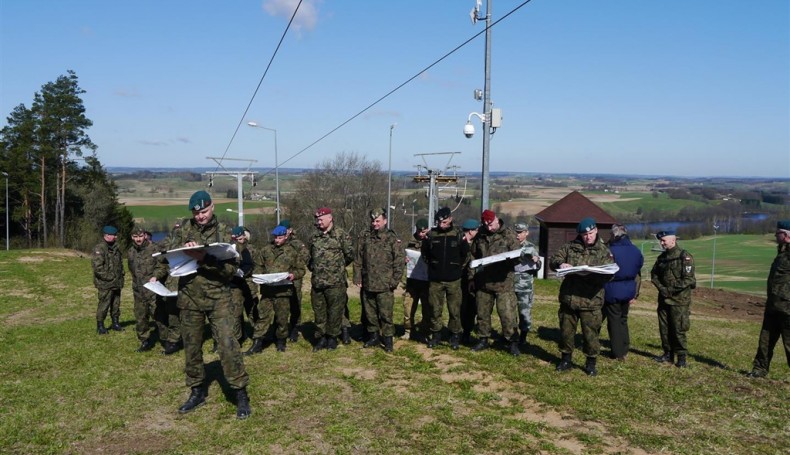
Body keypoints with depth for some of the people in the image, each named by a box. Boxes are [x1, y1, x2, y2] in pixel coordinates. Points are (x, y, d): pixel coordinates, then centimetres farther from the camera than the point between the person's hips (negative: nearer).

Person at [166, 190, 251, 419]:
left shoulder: (223, 232, -4)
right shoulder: (183, 229, 4)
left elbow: (231, 267, -11)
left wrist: (205, 258, -25)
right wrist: (185, 252, -19)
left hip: (218, 297, -3)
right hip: (189, 297, 3)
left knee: (228, 344, -10)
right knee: (191, 346, 12)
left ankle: (241, 393, 1)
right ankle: (197, 391, 29)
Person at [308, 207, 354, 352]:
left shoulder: (340, 235, -4)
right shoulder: (315, 237, 14)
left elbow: (350, 254, -2)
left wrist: (338, 266, 8)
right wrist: (312, 267, 15)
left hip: (335, 282, -5)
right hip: (317, 282, 5)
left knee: (334, 311, 3)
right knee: (319, 312, 10)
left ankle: (332, 337, 16)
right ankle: (321, 338, 20)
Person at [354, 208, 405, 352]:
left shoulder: (392, 239, -4)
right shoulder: (364, 237, 7)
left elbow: (400, 261, -5)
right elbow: (358, 259, 10)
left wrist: (395, 280, -8)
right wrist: (357, 278, 4)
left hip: (384, 286, -4)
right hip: (367, 284, 4)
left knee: (386, 314, -2)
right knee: (370, 313, 13)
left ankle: (388, 340, 10)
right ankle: (373, 336, 27)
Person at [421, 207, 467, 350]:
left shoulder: (458, 235, -3)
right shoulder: (431, 234, -1)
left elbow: (466, 254, 7)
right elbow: (425, 253, 13)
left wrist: (458, 267, 7)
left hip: (453, 280, -1)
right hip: (435, 279, 1)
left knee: (454, 310, 2)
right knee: (435, 309, 7)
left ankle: (455, 336, 15)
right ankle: (436, 335, 19)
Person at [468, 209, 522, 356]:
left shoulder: (508, 234, -2)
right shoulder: (480, 236, 9)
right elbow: (473, 257, 16)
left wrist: (508, 260, -25)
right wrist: (471, 277, 12)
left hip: (503, 282, -4)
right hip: (482, 282, 5)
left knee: (507, 313, -5)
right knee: (482, 312, 13)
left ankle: (513, 342, 7)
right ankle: (483, 339, 27)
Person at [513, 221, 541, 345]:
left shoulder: (531, 248, 4)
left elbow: (537, 266, 2)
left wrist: (536, 261, -20)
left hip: (525, 286, -2)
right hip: (510, 284, 2)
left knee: (525, 312, -1)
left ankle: (522, 338, 13)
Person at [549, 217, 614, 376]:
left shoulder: (604, 251, 2)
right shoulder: (570, 247, 7)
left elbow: (609, 274, -7)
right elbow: (553, 259, 6)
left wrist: (590, 275, -24)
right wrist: (560, 264, -17)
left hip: (590, 300, -2)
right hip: (568, 297, 2)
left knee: (590, 333, 3)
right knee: (566, 330, 13)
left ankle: (591, 363, 21)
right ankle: (566, 359, 29)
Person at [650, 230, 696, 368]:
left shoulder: (684, 257, -11)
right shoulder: (661, 257, 12)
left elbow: (688, 279, -16)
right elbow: (654, 274, 13)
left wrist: (672, 289, -16)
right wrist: (661, 287, -4)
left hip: (679, 300, -7)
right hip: (663, 299, 7)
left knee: (678, 330, -4)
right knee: (664, 328, 11)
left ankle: (682, 357, 5)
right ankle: (668, 354, 21)